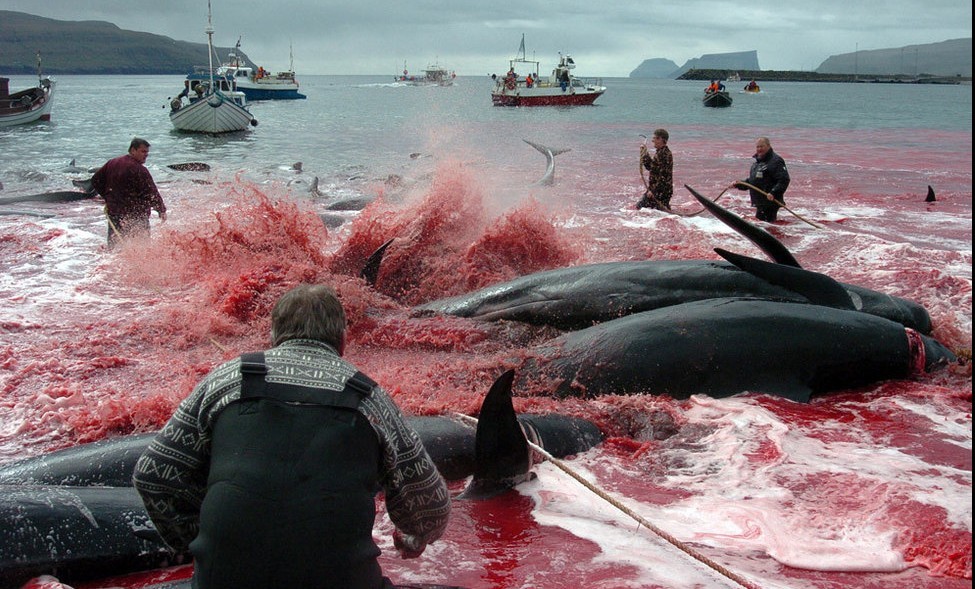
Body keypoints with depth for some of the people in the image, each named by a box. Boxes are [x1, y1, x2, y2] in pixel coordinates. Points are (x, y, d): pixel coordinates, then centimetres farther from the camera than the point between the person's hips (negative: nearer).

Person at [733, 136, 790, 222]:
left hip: (770, 202, -10)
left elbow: (784, 180, -20)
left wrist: (773, 193, -32)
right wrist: (739, 184, 12)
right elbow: (751, 181, 29)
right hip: (759, 203, 10)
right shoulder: (757, 162, 20)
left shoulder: (776, 161, -12)